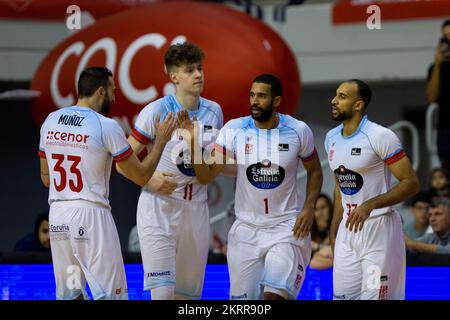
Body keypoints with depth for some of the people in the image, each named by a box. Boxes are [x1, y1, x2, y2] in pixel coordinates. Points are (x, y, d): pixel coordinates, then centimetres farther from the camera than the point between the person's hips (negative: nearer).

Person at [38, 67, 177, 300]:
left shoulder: (50, 121, 8)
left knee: (68, 294, 13)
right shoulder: (106, 127, -9)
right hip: (91, 215, -6)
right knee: (110, 295, -2)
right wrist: (161, 140, 7)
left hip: (57, 216, 6)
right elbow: (141, 176, -3)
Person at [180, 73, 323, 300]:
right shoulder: (234, 130, -6)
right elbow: (206, 176, -7)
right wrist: (194, 144, -23)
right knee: (243, 298, 5)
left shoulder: (298, 131, -6)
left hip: (286, 227, -2)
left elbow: (314, 171, 10)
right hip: (247, 229, 2)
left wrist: (309, 207, -5)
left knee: (275, 295, -19)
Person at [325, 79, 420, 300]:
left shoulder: (380, 137, -14)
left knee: (375, 296, -7)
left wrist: (370, 205, -26)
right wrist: (333, 232, 19)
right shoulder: (332, 138, 10)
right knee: (343, 296, 5)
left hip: (379, 227, -7)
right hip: (348, 229, 7)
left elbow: (411, 183, -15)